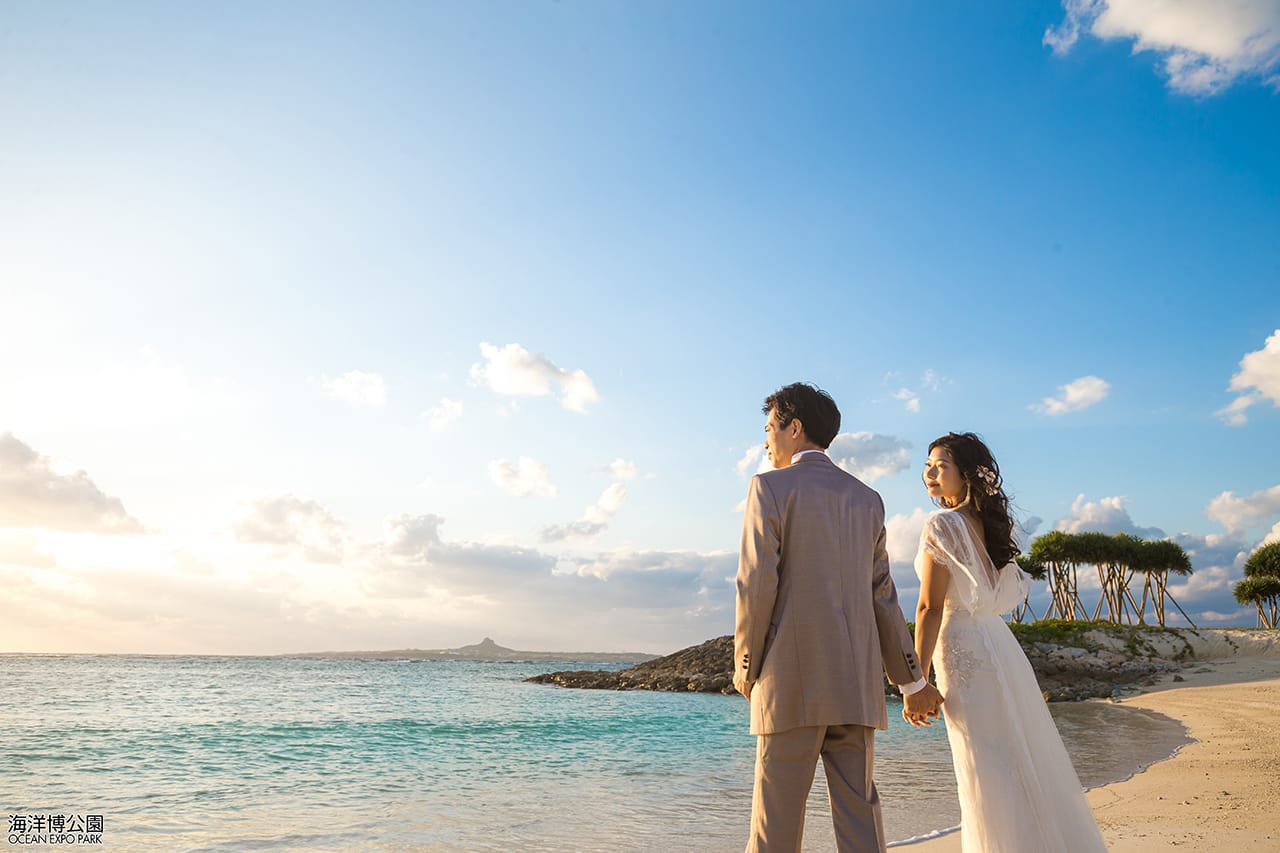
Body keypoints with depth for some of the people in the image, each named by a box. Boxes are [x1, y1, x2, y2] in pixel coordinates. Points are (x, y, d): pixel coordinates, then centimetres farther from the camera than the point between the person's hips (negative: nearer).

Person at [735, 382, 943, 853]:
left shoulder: (770, 487, -4)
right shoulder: (867, 498, 13)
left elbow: (757, 585, -10)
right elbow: (882, 597, 12)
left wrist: (744, 665, 2)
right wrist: (911, 679, 20)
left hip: (792, 678, -5)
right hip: (857, 684, 6)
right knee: (859, 811, 10)